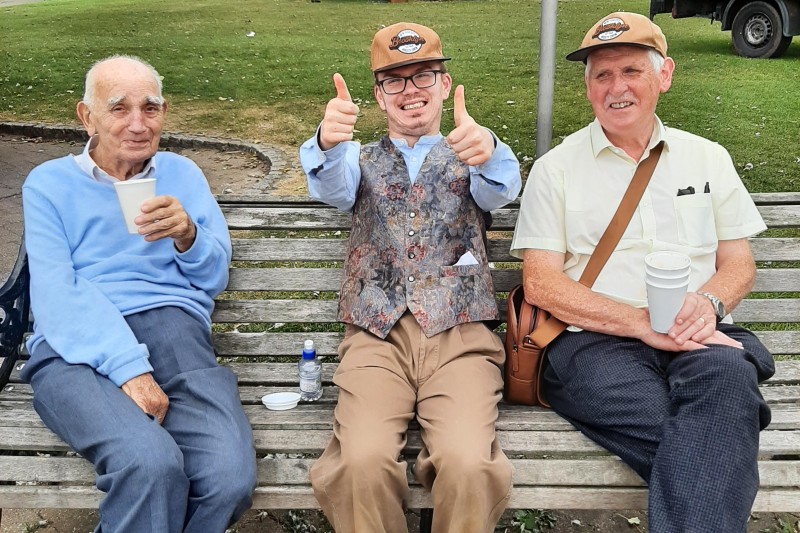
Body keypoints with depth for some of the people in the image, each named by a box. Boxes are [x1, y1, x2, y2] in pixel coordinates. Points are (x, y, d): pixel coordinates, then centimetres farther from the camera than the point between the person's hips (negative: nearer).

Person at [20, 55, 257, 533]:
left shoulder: (182, 174, 22)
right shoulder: (48, 184, 13)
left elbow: (214, 278, 16)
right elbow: (56, 295, -1)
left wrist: (187, 236, -8)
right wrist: (128, 367, -17)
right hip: (76, 347, -2)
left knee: (230, 474, -28)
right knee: (151, 462, -34)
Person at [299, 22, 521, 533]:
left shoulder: (470, 155, 17)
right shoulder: (363, 160, 19)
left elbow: (501, 188, -7)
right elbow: (332, 185, -5)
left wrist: (488, 153, -33)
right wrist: (327, 141, -30)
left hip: (460, 335, 0)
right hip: (376, 334, 1)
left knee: (469, 463, -27)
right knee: (362, 461, -27)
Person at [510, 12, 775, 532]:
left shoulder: (707, 158, 19)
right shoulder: (556, 167, 10)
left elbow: (740, 263, 18)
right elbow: (540, 282, 0)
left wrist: (708, 302, -8)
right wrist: (643, 323, -12)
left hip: (700, 337, 3)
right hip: (593, 339, -2)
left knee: (726, 375, -35)